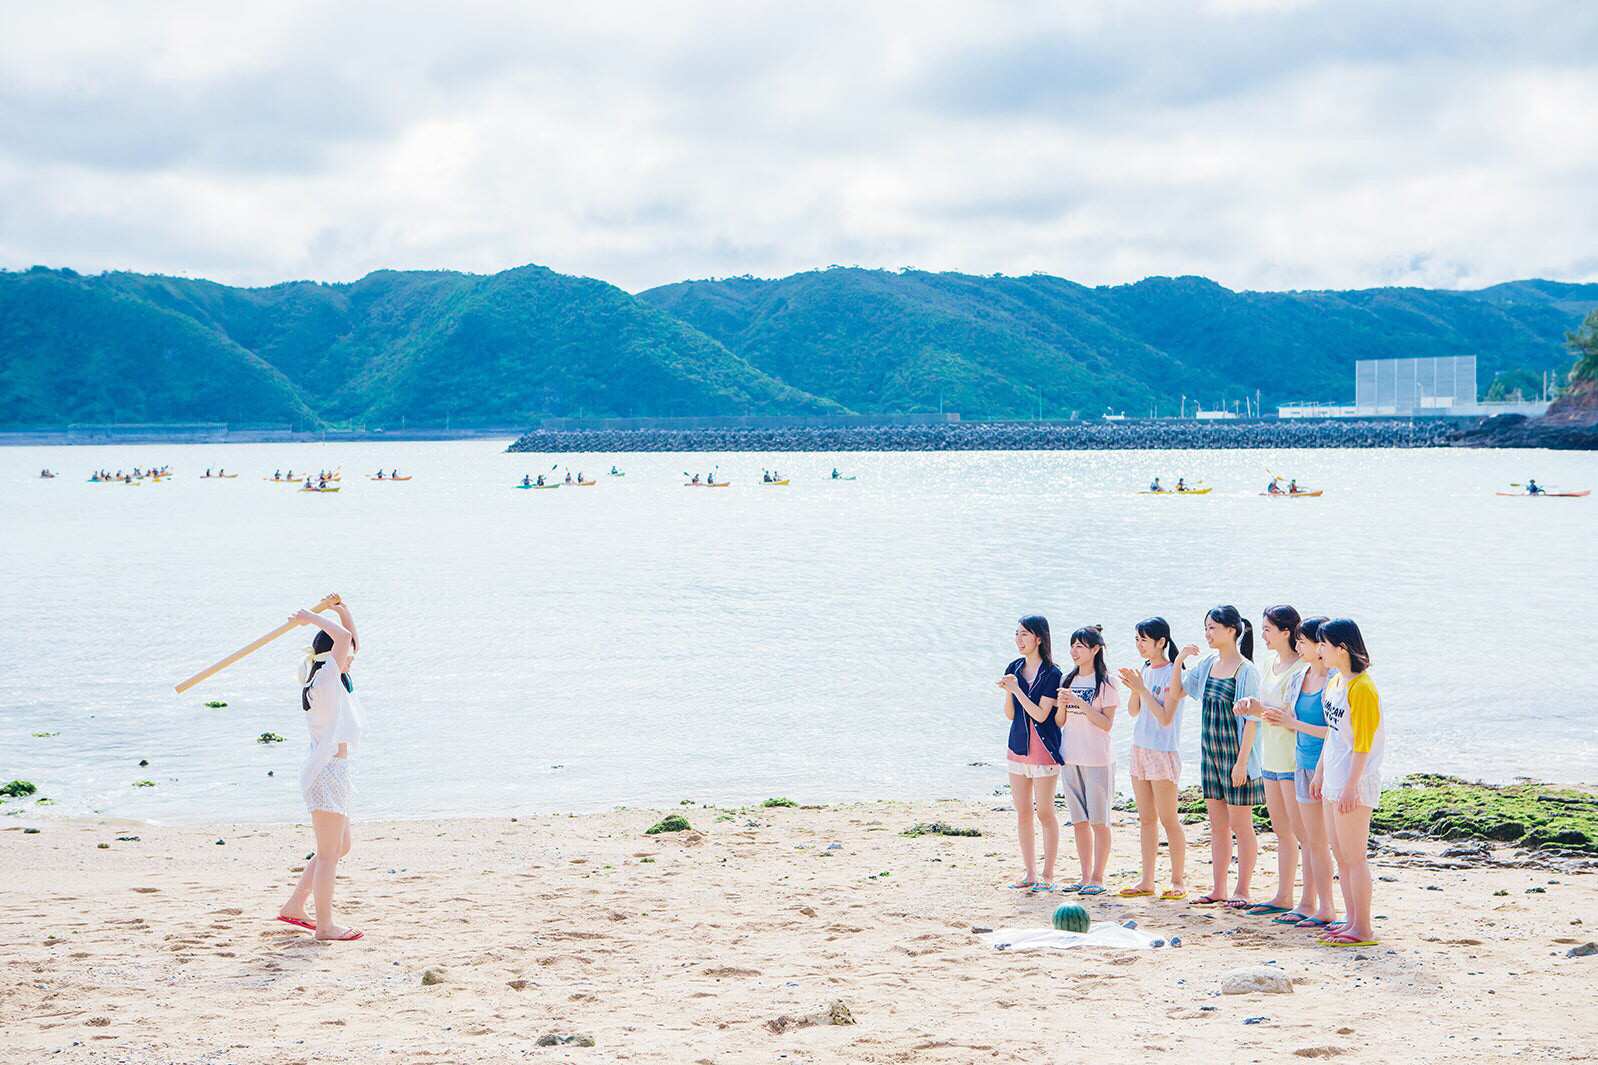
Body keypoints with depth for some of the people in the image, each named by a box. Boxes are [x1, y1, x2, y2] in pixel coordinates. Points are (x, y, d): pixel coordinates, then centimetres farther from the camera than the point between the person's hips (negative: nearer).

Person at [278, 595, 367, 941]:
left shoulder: (336, 680, 12)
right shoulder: (325, 679, -15)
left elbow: (350, 637, 23)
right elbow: (345, 637, -27)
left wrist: (343, 610, 8)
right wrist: (312, 618, -15)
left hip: (333, 771, 11)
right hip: (327, 771, -11)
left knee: (340, 847, 19)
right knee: (328, 852, -3)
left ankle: (294, 907, 26)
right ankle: (325, 925, 3)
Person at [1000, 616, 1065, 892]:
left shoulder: (1052, 674, -10)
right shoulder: (1014, 669, 7)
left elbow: (1040, 714, -17)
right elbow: (1010, 715, 6)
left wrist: (1016, 689, -19)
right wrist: (1007, 691, -12)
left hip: (1044, 750, -6)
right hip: (1018, 747, 6)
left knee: (1044, 814, -2)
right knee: (1023, 814, 10)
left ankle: (1048, 874, 7)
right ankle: (1030, 872, 19)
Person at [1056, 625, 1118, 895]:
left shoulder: (1105, 683, -5)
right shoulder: (1069, 680, 12)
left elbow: (1107, 723, -12)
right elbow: (1060, 722, 13)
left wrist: (1080, 703, -19)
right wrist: (1062, 704, -7)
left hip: (1097, 760, -6)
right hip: (1070, 758, 6)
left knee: (1098, 821, -3)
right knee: (1079, 821, 8)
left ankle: (1098, 878, 3)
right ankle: (1085, 877, 15)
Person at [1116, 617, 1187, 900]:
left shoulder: (1172, 673, -12)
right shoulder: (1145, 669, 10)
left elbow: (1165, 718, -19)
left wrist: (1142, 689, -18)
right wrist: (1133, 689, -5)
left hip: (1163, 751, -8)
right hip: (1140, 747, 8)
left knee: (1168, 819, -3)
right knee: (1146, 819, 10)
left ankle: (1178, 880, 5)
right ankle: (1147, 881, 14)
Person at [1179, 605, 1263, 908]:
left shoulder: (1246, 671, -12)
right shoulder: (1207, 664, 9)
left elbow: (1251, 720, -14)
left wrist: (1242, 760, -18)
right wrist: (1179, 661, 3)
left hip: (1236, 753, -7)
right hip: (1211, 750, 7)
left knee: (1240, 825, -1)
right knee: (1217, 824, 11)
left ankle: (1242, 891, 6)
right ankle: (1218, 889, 18)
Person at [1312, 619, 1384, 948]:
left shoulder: (1362, 687, -16)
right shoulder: (1334, 683, 13)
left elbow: (1363, 742, -18)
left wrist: (1350, 786, -20)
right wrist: (1320, 772, 22)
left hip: (1355, 783, -10)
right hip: (1333, 782, 10)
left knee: (1354, 856, -5)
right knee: (1340, 855, 13)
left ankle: (1363, 929, 0)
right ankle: (1352, 920, 21)